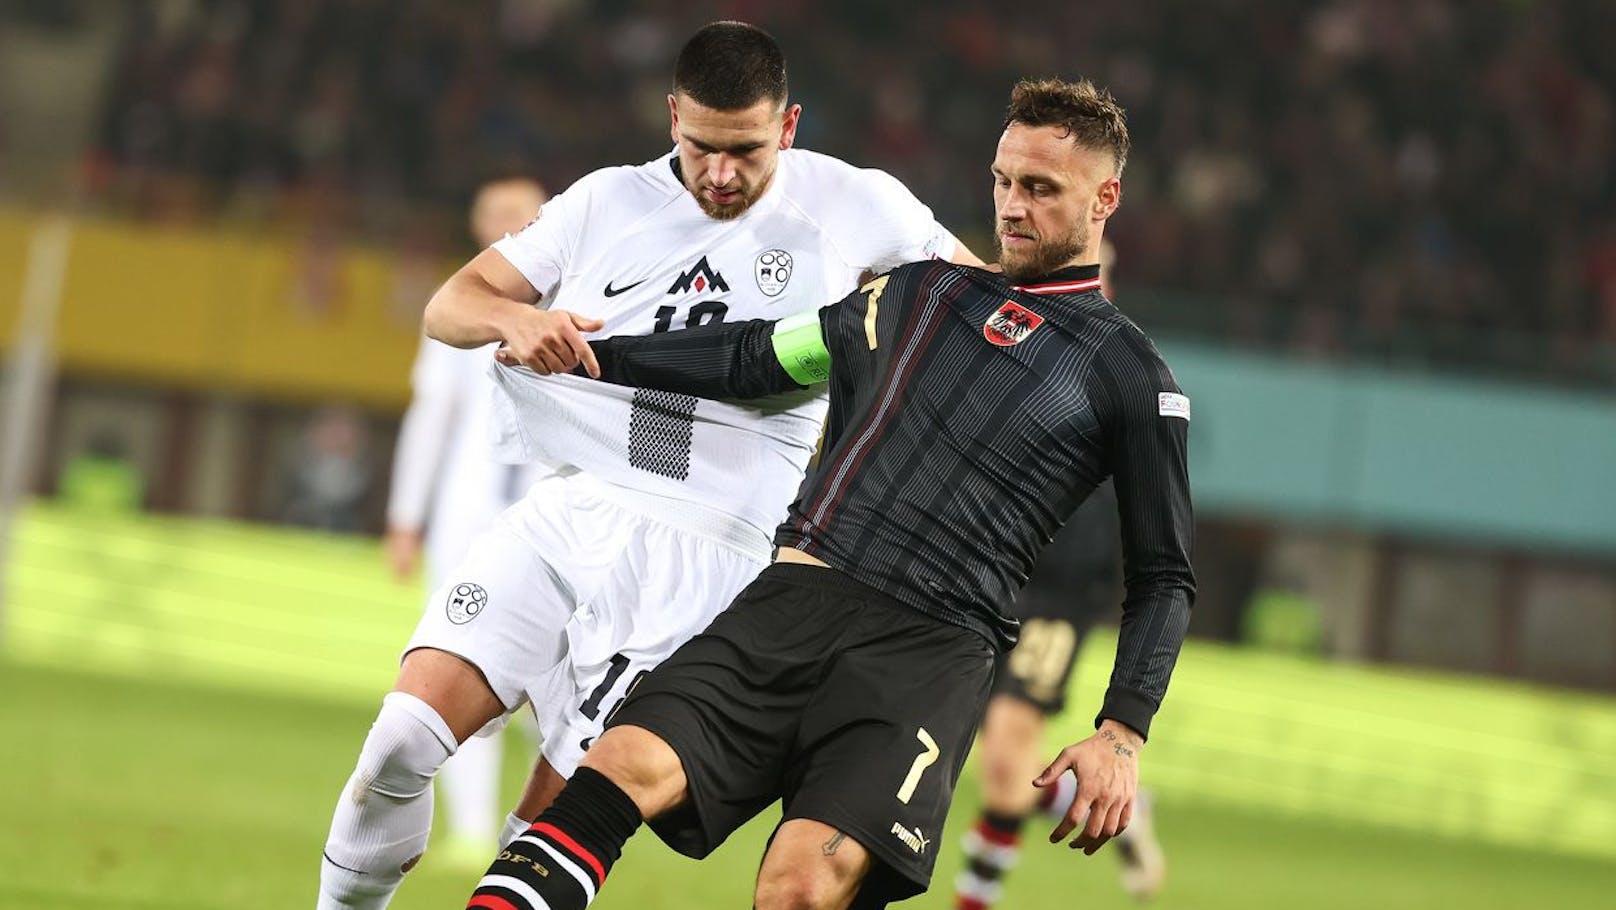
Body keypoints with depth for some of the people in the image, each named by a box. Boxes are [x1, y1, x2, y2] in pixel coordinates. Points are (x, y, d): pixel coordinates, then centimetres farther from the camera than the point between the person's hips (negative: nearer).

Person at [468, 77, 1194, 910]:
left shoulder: (1129, 378, 9)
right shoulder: (920, 294, 22)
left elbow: (1162, 577, 10)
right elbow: (760, 357, 33)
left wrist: (1121, 734, -1)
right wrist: (596, 358, 29)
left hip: (928, 652, -4)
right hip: (795, 597, 4)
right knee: (628, 762, -22)